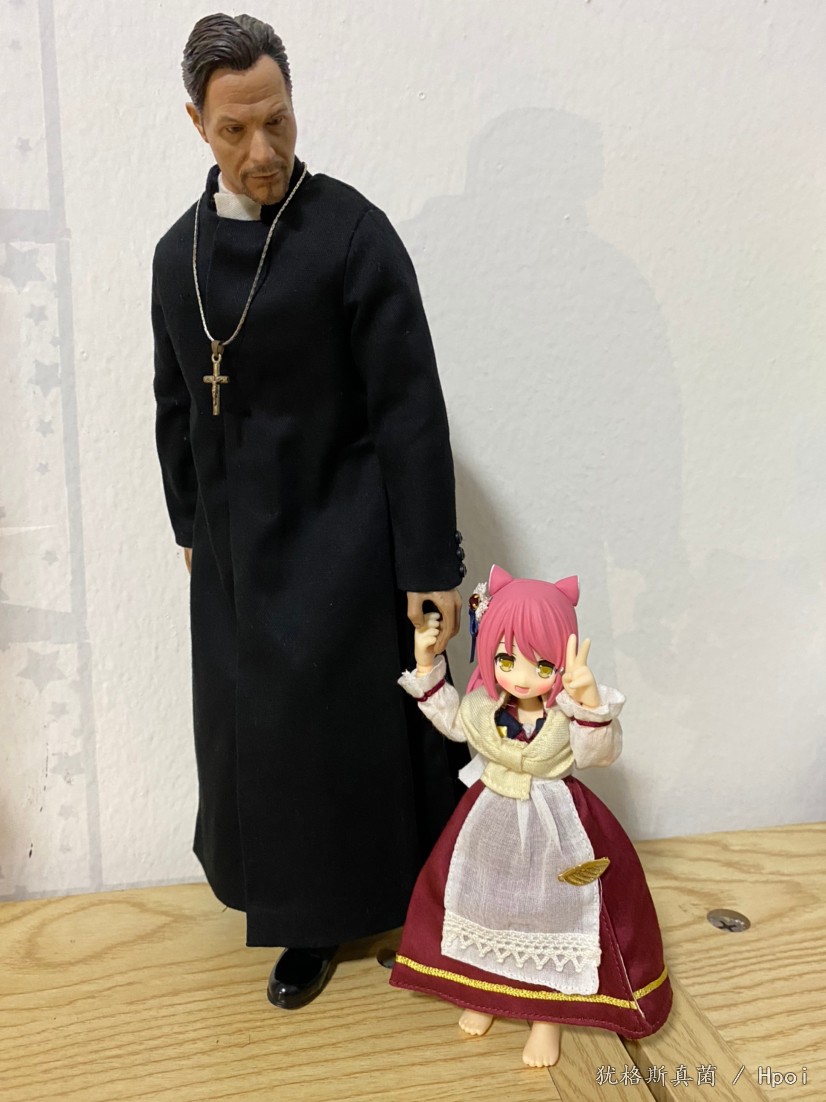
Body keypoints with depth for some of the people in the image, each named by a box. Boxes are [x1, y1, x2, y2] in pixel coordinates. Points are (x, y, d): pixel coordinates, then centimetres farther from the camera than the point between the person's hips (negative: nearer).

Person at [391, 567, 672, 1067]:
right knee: (484, 903, 19)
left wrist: (590, 701, -52)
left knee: (552, 912, 11)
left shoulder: (571, 712, -23)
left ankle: (548, 1013, 32)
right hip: (491, 822, 4)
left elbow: (599, 753, -34)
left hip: (554, 827, -3)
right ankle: (486, 989, 44)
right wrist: (427, 664, -4)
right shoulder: (483, 704, -13)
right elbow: (452, 719, 7)